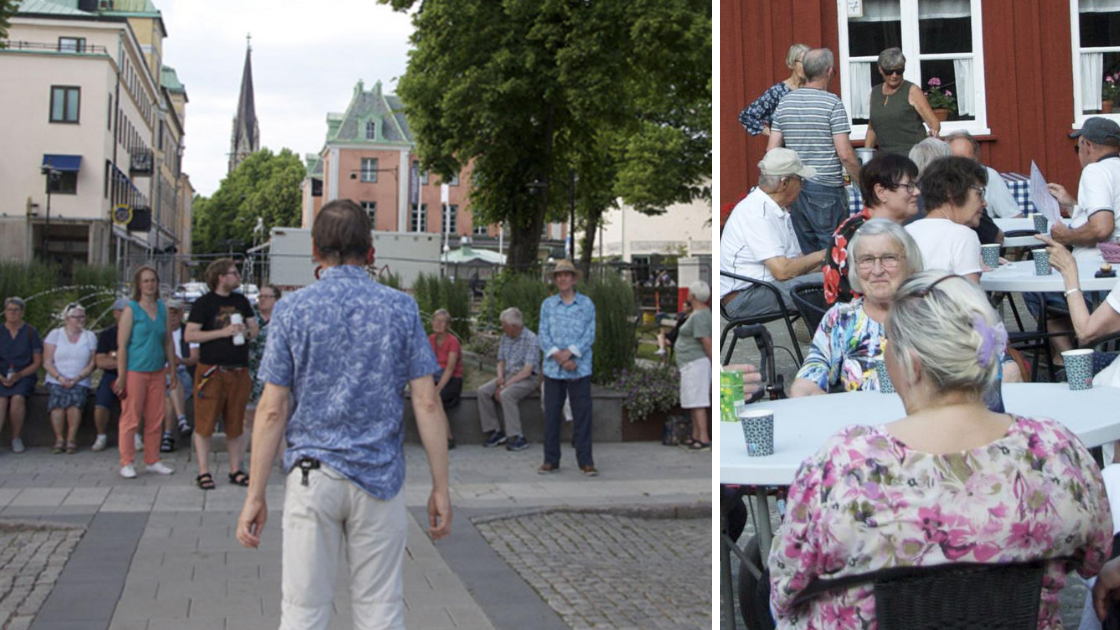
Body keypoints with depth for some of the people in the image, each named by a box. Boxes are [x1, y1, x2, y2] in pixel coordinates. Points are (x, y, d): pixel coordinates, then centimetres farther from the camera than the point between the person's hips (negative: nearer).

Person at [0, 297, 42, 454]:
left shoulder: (31, 332, 5)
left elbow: (38, 362, 3)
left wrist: (19, 375, -11)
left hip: (25, 375, -1)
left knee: (17, 398, -31)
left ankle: (16, 438, -16)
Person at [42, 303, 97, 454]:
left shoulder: (90, 337, 13)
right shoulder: (55, 334, 11)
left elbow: (92, 364, 5)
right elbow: (47, 363, 3)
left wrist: (77, 378, -11)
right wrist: (60, 378, -13)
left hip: (80, 382, 0)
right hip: (56, 380, 0)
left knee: (75, 399, -32)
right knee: (57, 400, -31)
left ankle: (72, 439, -17)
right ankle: (59, 439, -17)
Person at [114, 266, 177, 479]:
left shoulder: (163, 308, 10)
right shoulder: (131, 309, -5)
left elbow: (168, 342, 15)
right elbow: (122, 344, -8)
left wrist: (173, 371, 13)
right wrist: (121, 376, -12)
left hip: (157, 371, 5)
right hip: (135, 371, -5)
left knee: (155, 419, 9)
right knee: (131, 418, -1)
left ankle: (152, 461, 19)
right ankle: (126, 463, 7)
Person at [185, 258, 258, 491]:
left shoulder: (241, 301, 14)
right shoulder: (204, 303, -2)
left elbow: (255, 328, 20)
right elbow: (190, 335, -9)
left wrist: (247, 331, -4)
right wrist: (224, 332, -15)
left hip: (239, 371, 5)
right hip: (212, 371, -5)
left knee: (235, 424, 9)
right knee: (205, 423, -2)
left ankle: (235, 471, 17)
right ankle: (203, 472, 6)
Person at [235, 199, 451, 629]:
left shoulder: (293, 309, -2)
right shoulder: (401, 309, 0)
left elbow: (272, 410, -5)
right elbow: (427, 403, -4)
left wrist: (256, 495, 1)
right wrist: (440, 488, 2)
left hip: (312, 477, -1)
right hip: (380, 478, 1)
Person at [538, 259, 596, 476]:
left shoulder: (586, 304, 5)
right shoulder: (548, 304, 9)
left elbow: (590, 334, 0)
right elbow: (543, 334, 3)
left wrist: (570, 352, -14)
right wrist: (559, 357, -10)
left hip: (580, 369, -1)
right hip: (553, 369, 2)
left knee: (582, 415, -1)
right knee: (551, 415, 4)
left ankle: (585, 461, 6)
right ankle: (551, 460, 13)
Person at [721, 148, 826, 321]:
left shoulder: (780, 212, 15)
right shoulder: (756, 212, -17)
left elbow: (797, 260, 16)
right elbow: (782, 270, -23)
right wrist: (821, 255, -8)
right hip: (743, 296, -10)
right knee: (821, 283, -25)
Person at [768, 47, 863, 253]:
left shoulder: (785, 102, 6)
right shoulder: (832, 103, -9)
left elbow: (772, 150, 6)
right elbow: (845, 154, -13)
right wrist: (862, 184, -1)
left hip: (794, 189, 6)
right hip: (826, 189, -5)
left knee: (806, 253, 11)